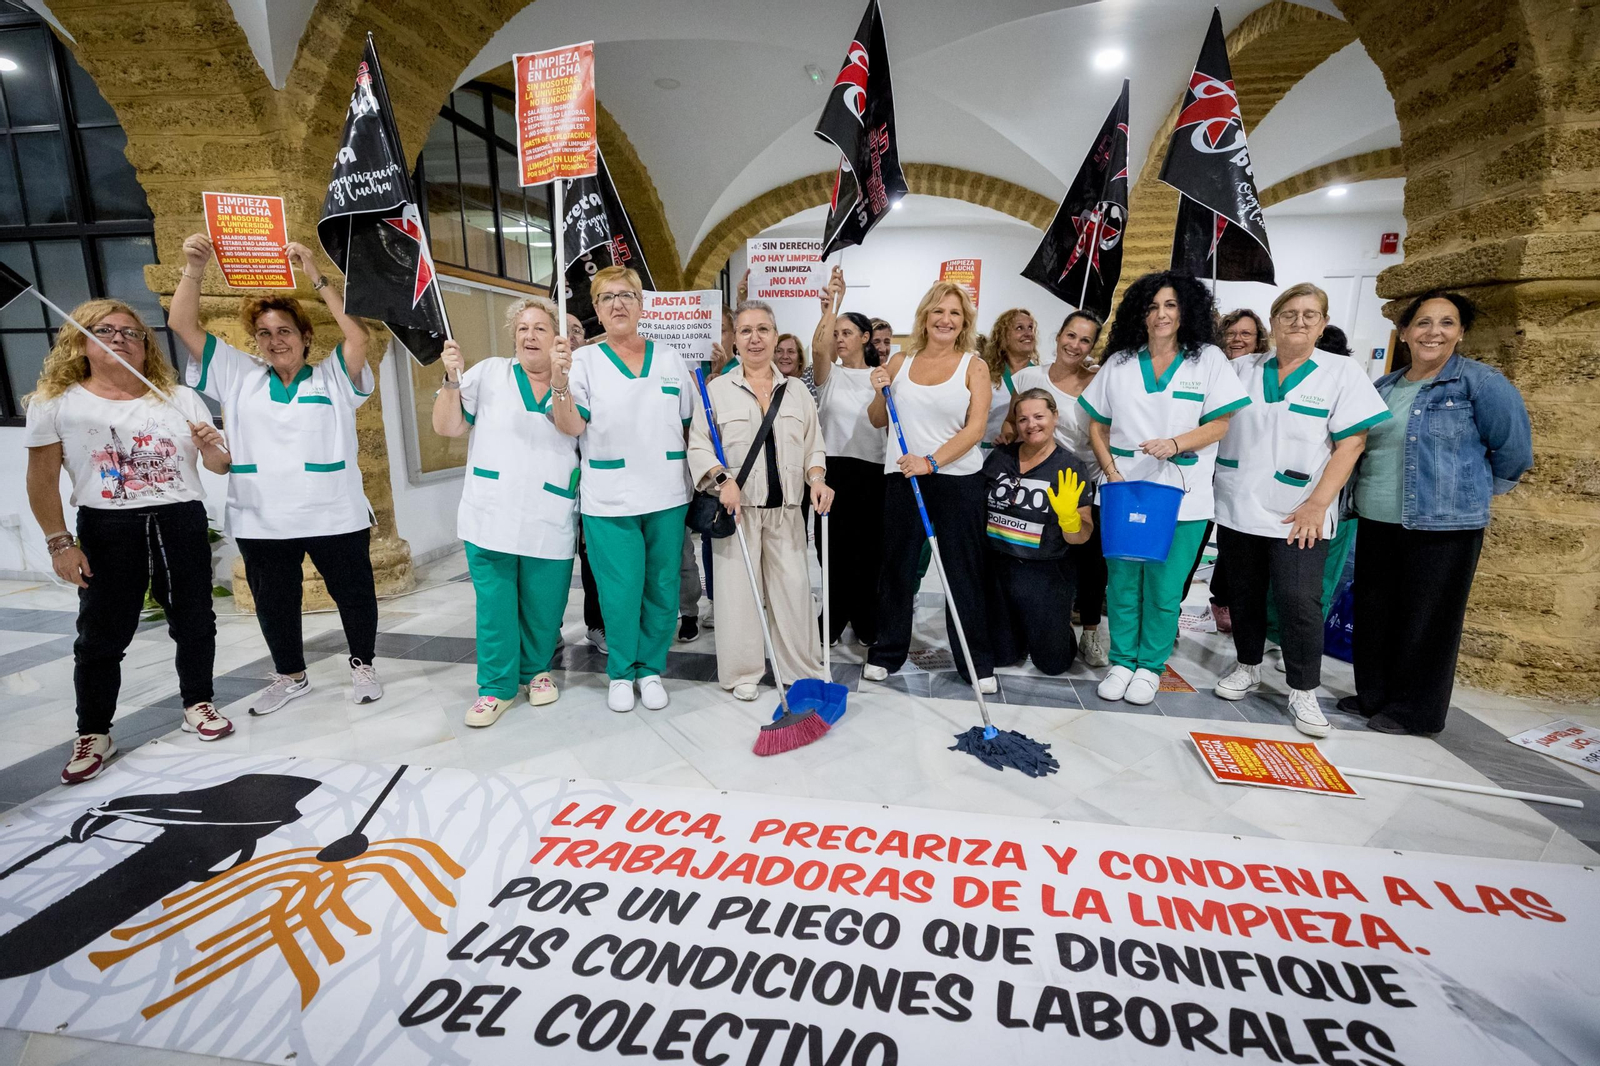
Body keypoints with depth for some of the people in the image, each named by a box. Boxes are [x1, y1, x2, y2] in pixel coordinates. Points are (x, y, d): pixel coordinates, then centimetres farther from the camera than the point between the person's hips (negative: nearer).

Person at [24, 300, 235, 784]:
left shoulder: (182, 398, 6)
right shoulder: (55, 403, 1)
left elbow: (219, 465, 6)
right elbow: (42, 480, 1)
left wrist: (210, 446, -17)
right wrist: (59, 541, -5)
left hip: (182, 524, 2)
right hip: (106, 529, -1)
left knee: (194, 621, 9)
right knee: (101, 634, 5)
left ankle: (197, 705, 27)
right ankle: (93, 734, 19)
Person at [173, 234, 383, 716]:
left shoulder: (332, 377, 2)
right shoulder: (238, 375, 11)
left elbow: (358, 336, -14)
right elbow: (183, 325, 8)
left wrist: (316, 277, -15)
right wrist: (193, 270, -5)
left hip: (334, 516, -3)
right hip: (261, 521, 4)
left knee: (353, 593, 8)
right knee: (273, 602, 16)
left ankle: (362, 666, 28)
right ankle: (290, 675, 34)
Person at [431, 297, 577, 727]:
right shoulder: (489, 373, 6)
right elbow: (446, 427, 5)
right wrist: (452, 379, -9)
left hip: (549, 524, 0)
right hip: (490, 517, 0)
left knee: (543, 607, 8)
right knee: (494, 606, 3)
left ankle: (536, 671, 30)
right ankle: (497, 686, 17)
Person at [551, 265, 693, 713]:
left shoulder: (670, 358, 10)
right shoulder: (583, 360, 3)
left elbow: (692, 423, 14)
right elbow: (572, 427, -7)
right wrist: (560, 387, -25)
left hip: (667, 496, 3)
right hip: (609, 501, -2)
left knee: (662, 589, 8)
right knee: (621, 593, 1)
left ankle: (651, 669, 25)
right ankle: (621, 673, 21)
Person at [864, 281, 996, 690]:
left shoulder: (974, 366, 1)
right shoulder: (900, 361, 8)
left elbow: (975, 428, -9)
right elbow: (878, 421, 14)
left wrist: (932, 462, -20)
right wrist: (880, 392, -6)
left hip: (958, 478, -2)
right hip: (902, 477, 2)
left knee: (964, 571, 3)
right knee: (897, 566, 9)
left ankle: (976, 662, 15)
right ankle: (887, 653, 23)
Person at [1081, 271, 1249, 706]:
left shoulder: (1208, 360, 3)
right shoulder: (1119, 363, 8)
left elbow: (1220, 424, -1)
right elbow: (1098, 427, 9)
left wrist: (1176, 444, -18)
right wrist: (1110, 470, -5)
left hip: (1181, 497, -1)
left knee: (1164, 591, 3)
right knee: (1122, 584, 7)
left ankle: (1149, 667, 20)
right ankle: (1122, 661, 22)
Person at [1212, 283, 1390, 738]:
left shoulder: (1343, 374, 1)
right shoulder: (1241, 370, 8)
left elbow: (1350, 444, -5)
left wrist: (1317, 505, -13)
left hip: (1299, 516, -3)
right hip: (1238, 509, 3)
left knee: (1299, 601, -7)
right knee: (1244, 594, 12)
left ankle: (1303, 693, 6)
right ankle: (1247, 668, 28)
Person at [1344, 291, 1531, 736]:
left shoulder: (1481, 383, -6)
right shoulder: (1383, 388, 9)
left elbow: (1514, 450, -3)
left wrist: (1471, 489, 6)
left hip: (1444, 525, -5)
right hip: (1376, 521, 6)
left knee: (1427, 619, 3)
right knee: (1374, 611, 13)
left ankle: (1414, 711, 16)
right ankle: (1373, 694, 28)